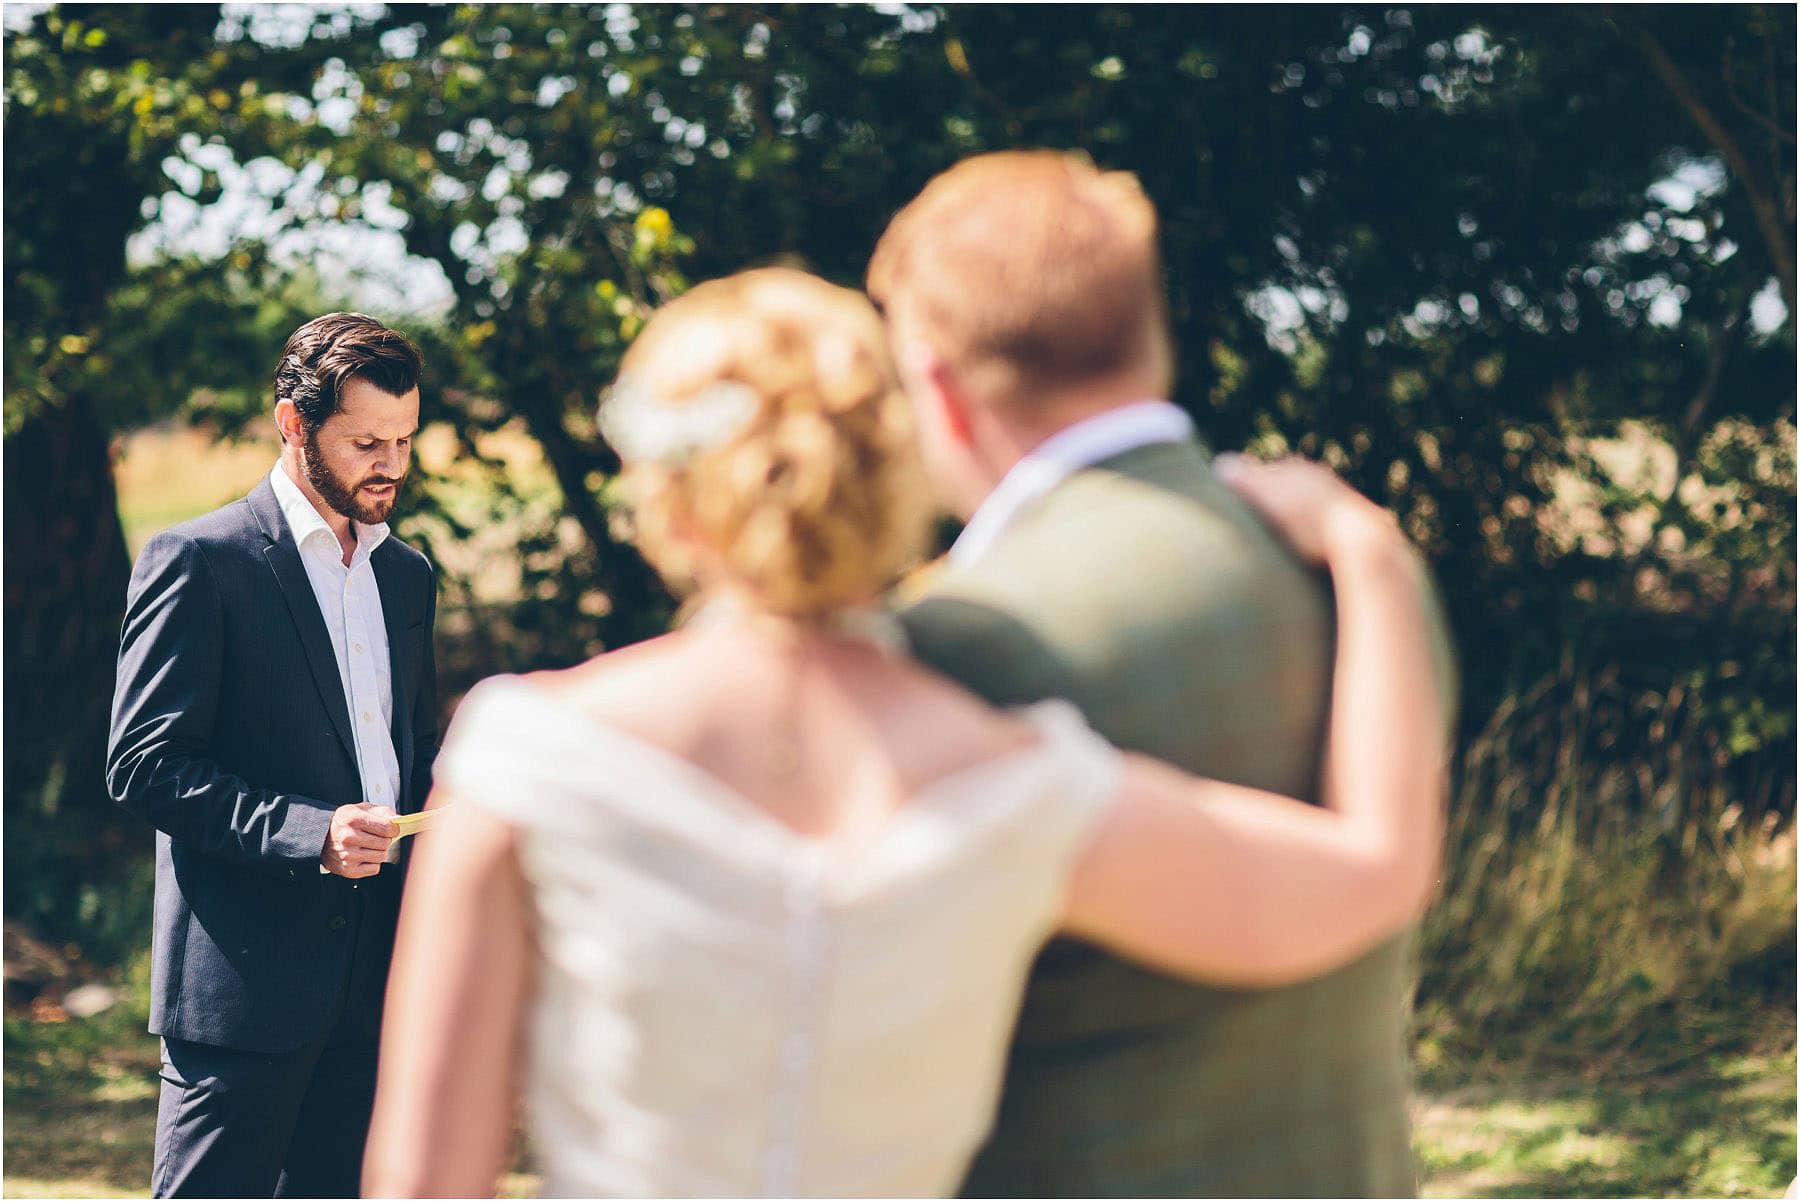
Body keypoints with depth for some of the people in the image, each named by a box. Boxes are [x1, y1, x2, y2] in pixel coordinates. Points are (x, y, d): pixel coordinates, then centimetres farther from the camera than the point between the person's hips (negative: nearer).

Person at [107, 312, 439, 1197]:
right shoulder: (197, 561, -5)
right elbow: (143, 765, -10)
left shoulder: (407, 577, 17)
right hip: (244, 973, -6)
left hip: (373, 979, 7)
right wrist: (309, 834, -21)